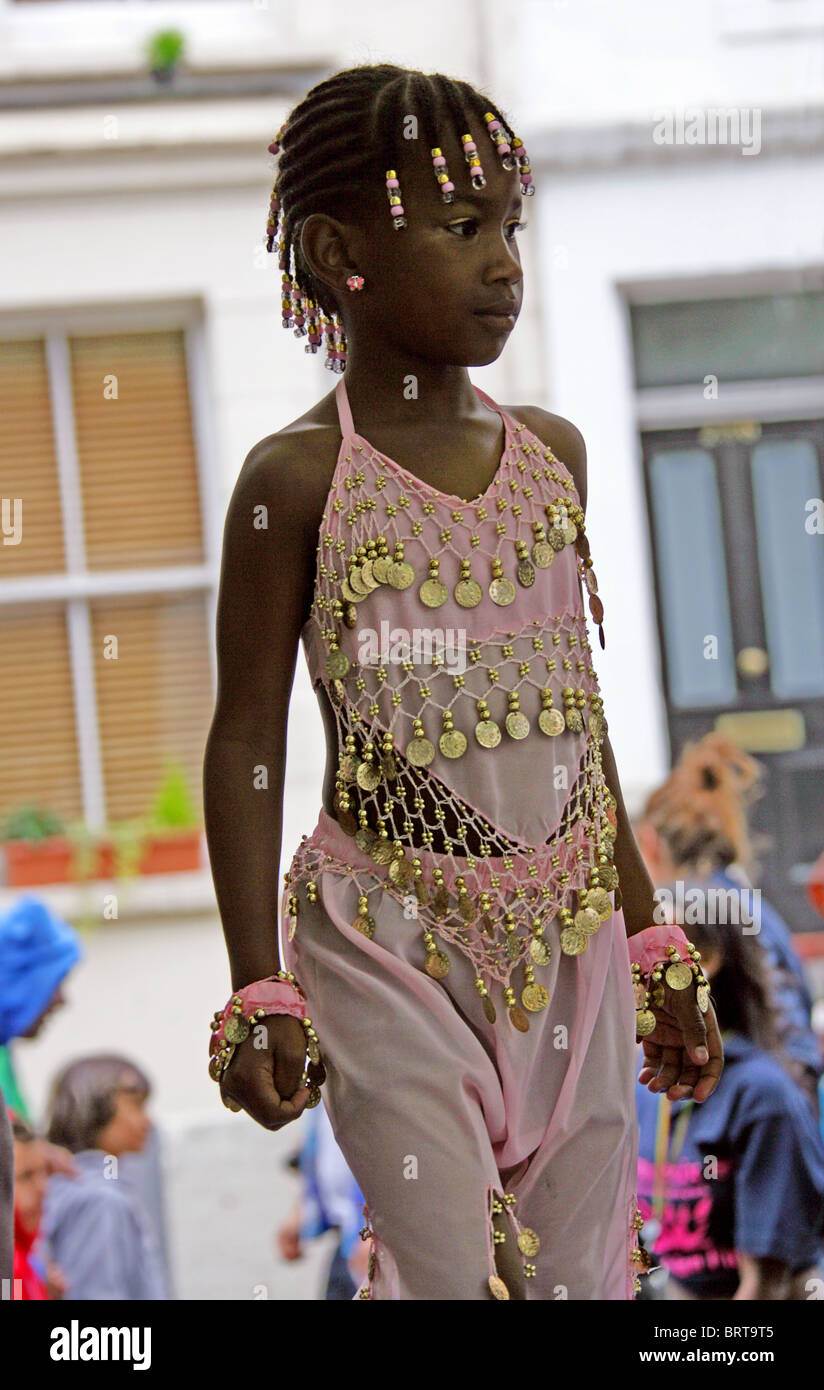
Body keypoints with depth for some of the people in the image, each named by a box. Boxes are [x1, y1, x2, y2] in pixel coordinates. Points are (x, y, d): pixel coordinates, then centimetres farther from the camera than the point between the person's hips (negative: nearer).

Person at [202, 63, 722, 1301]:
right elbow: (247, 743, -6)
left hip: (568, 946, 5)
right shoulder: (299, 479, -8)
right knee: (454, 1274, -10)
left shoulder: (553, 453, 7)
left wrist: (650, 944, 15)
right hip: (392, 946, -5)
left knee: (582, 1278, 5)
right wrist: (260, 993, -10)